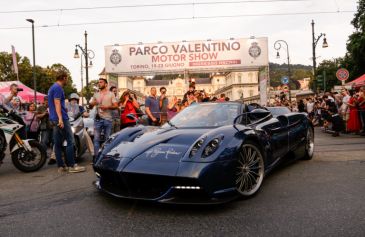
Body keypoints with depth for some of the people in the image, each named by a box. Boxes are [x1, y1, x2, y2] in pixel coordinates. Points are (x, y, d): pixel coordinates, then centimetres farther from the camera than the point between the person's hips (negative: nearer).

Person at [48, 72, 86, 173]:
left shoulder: (52, 88, 22)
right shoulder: (58, 88, -10)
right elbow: (57, 103, -19)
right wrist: (60, 118, -27)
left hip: (54, 119, 10)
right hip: (61, 118, -10)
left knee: (58, 143, 8)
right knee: (70, 141, -7)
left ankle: (61, 166, 12)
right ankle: (71, 165, -5)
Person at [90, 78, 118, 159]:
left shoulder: (111, 94, 6)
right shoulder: (96, 94, 15)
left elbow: (116, 106, 0)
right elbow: (91, 105, 16)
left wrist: (107, 107, -17)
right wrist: (92, 103, -7)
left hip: (108, 119, -2)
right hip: (98, 119, 2)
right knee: (96, 139, -3)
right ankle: (96, 156, 2)